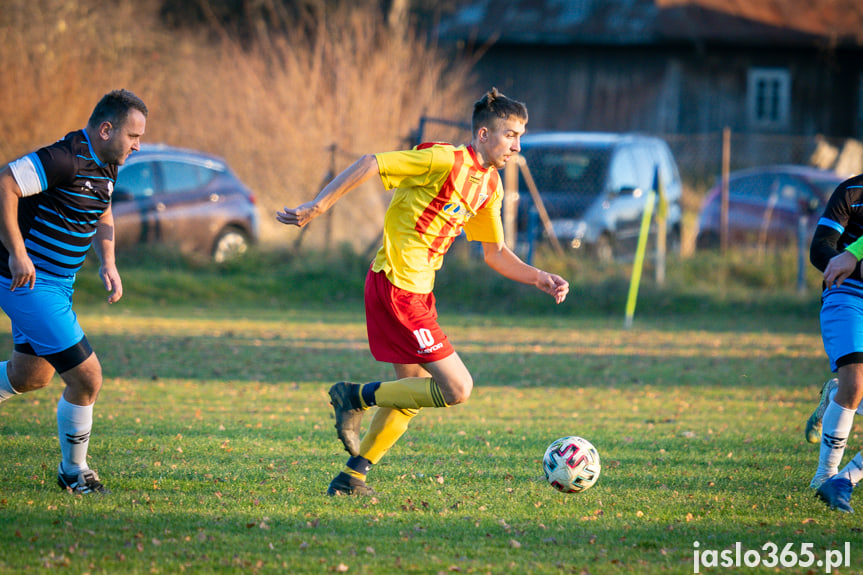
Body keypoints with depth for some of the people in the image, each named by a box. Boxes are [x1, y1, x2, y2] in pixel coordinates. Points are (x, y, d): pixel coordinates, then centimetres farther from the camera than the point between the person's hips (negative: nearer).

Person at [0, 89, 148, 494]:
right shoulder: (65, 160, -23)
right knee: (87, 377, -8)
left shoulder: (106, 166, 8)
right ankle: (73, 471, 10)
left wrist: (108, 263, 8)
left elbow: (102, 218, 25)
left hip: (56, 284, 10)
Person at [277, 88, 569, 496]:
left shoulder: (490, 186, 12)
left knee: (412, 392, 18)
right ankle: (356, 397, 1)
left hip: (416, 291, 10)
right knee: (456, 389, -11)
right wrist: (317, 207, -21)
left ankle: (352, 477, 27)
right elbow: (369, 164, -17)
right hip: (397, 289, -10)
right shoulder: (447, 161, -16)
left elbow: (495, 254, 20)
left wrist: (540, 279, 7)